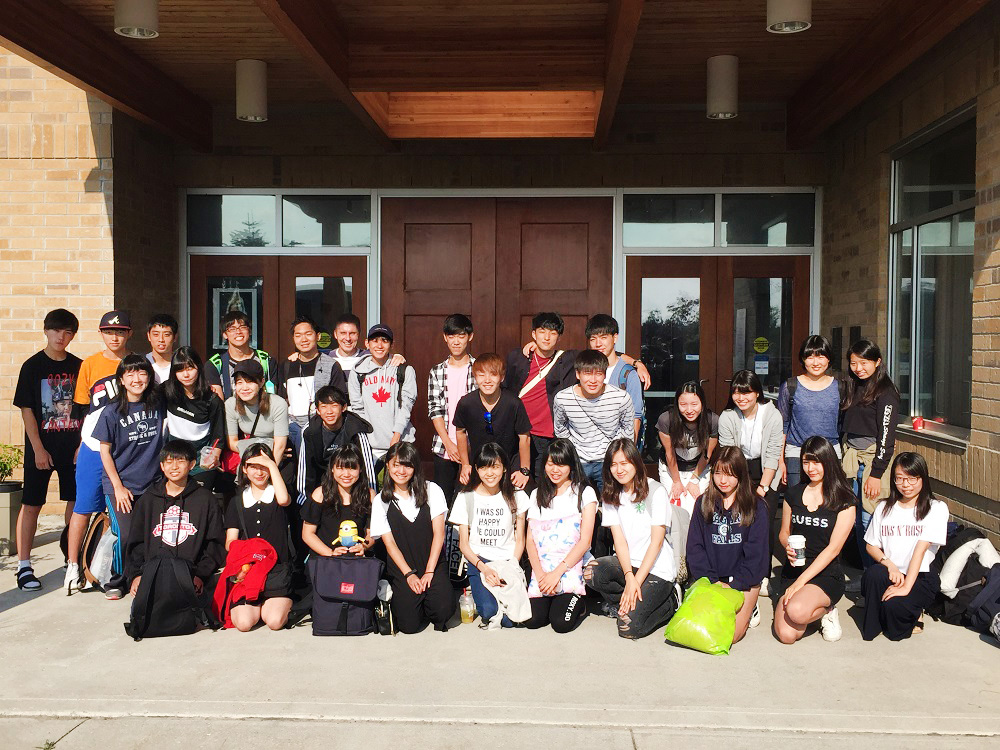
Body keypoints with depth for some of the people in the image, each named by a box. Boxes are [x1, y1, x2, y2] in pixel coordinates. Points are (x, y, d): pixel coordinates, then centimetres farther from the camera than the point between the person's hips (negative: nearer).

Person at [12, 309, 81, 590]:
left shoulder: (78, 366, 5)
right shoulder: (33, 366, -3)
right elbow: (26, 410, -5)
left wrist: (83, 443, 0)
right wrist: (38, 449, -10)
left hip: (74, 447, 3)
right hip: (42, 447, -3)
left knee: (76, 501, 7)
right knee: (31, 504, 1)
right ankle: (24, 567, 7)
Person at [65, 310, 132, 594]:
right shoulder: (90, 364, 3)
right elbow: (80, 408, 7)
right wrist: (81, 442, 3)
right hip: (94, 448, 0)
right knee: (84, 507, 3)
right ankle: (73, 566, 14)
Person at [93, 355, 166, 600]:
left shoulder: (157, 405, 2)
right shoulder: (112, 412, -7)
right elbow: (105, 451, -4)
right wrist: (118, 486, -8)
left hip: (151, 483, 3)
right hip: (120, 484, -3)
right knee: (126, 536, -9)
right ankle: (115, 582, 12)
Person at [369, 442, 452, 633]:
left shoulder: (431, 490, 1)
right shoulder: (381, 501, 4)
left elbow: (439, 533, -3)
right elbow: (390, 543, 0)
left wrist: (429, 572, -10)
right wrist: (409, 574, -11)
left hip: (433, 562, 0)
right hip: (402, 567, 0)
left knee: (443, 609, -23)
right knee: (410, 625, -14)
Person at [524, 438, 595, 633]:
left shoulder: (584, 493, 3)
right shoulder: (537, 495, 16)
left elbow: (585, 541, -4)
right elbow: (530, 540, 10)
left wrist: (557, 573, -13)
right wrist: (540, 573, -7)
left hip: (572, 569, -3)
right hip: (542, 570, 3)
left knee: (561, 622, -21)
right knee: (533, 620, -17)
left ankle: (579, 604, 11)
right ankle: (551, 600, 14)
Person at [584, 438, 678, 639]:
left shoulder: (656, 491, -8)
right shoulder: (610, 496, 7)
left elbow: (657, 542, -11)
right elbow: (619, 540, -2)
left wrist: (636, 581, -18)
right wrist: (629, 577, -19)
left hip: (657, 568, -5)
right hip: (626, 563, 5)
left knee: (629, 628, -21)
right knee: (591, 573, -27)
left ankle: (668, 603, 6)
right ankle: (629, 601, -3)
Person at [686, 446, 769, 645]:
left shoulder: (756, 506, -1)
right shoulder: (703, 503, 6)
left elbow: (755, 553, -4)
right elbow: (694, 547, 4)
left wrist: (733, 585, -11)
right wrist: (711, 581, -8)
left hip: (744, 579, -2)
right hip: (710, 579, 3)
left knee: (730, 634, -19)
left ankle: (749, 608, 12)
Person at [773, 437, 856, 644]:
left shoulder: (844, 501, -4)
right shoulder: (793, 494, 8)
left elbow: (833, 548, -10)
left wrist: (800, 581, -16)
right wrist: (788, 547, -8)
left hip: (827, 574, -3)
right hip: (793, 570, 4)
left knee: (797, 611, -35)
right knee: (786, 634, -18)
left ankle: (826, 611, 0)